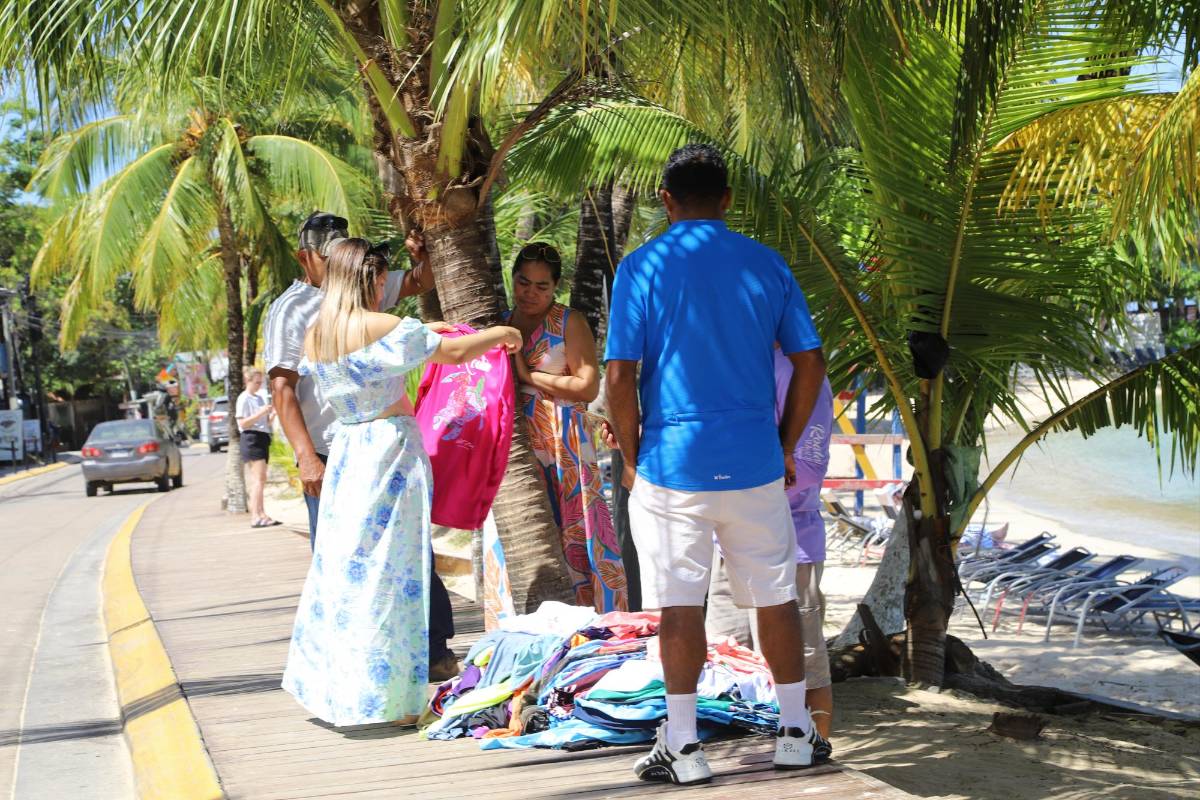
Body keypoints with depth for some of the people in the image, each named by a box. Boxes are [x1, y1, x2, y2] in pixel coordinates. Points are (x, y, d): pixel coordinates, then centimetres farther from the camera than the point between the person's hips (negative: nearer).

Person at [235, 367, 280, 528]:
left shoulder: (261, 397, 19)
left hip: (263, 438, 9)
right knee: (259, 478, -16)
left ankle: (258, 515, 7)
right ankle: (257, 516, -22)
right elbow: (243, 423, -13)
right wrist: (260, 413, -20)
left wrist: (273, 413, 4)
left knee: (258, 480, 7)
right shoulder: (244, 399, -5)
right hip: (251, 438, -9)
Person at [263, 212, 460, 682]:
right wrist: (307, 458, -20)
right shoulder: (290, 310, -3)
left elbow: (422, 283, 28)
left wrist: (421, 253, 4)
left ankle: (435, 652, 14)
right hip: (330, 456, -5)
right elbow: (282, 389, -10)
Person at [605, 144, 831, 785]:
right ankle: (796, 733, 20)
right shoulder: (766, 265, 5)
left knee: (680, 607, 2)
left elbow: (620, 376, -9)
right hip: (755, 464, 3)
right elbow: (810, 363, 5)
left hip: (672, 462, -3)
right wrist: (786, 446, 13)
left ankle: (682, 745, 5)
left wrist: (632, 458, 3)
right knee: (776, 598, 12)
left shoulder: (643, 267, -4)